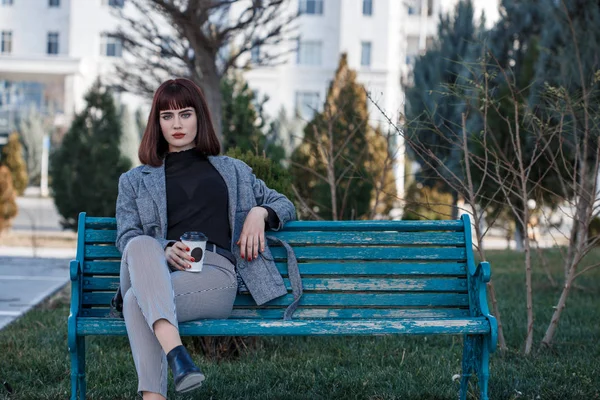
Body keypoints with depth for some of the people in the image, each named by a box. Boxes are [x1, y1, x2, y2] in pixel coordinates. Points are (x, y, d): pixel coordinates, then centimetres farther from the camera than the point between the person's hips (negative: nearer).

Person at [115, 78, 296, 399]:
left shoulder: (232, 171, 28)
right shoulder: (135, 180, 26)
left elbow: (283, 204, 33)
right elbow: (126, 237, 12)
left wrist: (260, 213, 7)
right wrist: (164, 250, -11)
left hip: (214, 271, -1)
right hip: (156, 273, 1)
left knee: (136, 301, -34)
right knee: (142, 245, -39)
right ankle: (175, 354, -54)